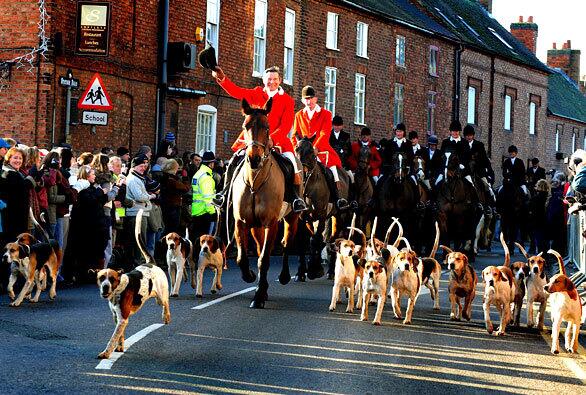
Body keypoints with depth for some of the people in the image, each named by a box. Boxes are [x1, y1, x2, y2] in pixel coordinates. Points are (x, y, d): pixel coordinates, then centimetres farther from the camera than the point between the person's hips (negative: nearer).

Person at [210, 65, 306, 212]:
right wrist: (222, 79, -21)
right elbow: (236, 91, -2)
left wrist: (271, 139, -22)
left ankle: (296, 198, -14)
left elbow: (286, 126, -6)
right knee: (234, 162, -9)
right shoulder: (256, 94, 11)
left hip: (276, 140, -2)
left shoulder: (287, 100, 3)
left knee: (291, 164, -24)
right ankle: (225, 193, 8)